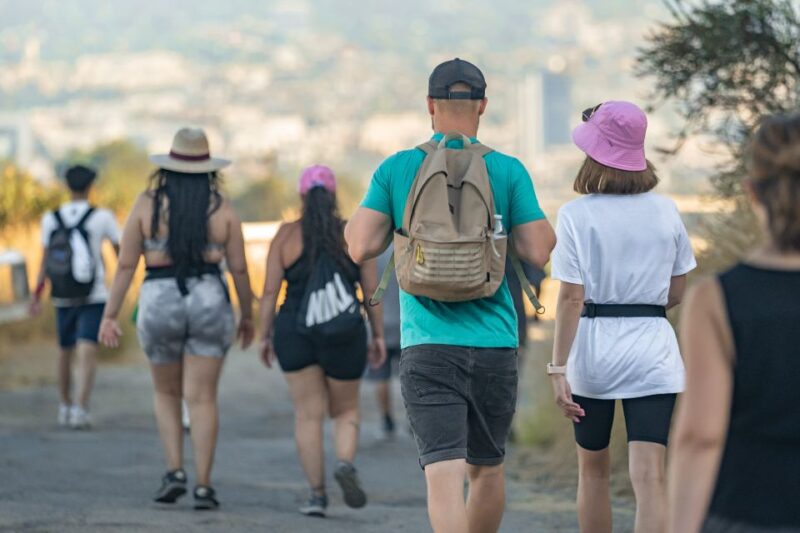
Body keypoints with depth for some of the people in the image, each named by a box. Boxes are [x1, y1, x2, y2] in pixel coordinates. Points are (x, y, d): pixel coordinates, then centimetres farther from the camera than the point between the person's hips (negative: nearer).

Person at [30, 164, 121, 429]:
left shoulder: (50, 219, 0)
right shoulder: (102, 217, -6)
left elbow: (45, 260, 0)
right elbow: (120, 250, 4)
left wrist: (36, 295, 6)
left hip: (62, 297, 3)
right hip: (94, 296, -3)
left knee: (66, 352, 19)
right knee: (87, 353, -11)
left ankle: (65, 407, 30)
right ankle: (80, 409, -27)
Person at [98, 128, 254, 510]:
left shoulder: (147, 204, -2)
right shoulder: (222, 208, -1)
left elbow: (126, 264, -4)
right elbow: (239, 268, 0)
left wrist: (110, 316, 0)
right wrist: (247, 316, 13)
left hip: (159, 305, 0)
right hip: (210, 303, 0)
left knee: (167, 394, 19)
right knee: (202, 398, 3)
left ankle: (174, 472, 4)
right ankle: (204, 487, -3)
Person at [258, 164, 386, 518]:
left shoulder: (286, 236, -1)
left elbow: (270, 292, -3)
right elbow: (372, 290, 1)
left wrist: (266, 336, 5)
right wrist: (378, 335, 9)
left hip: (295, 334, 0)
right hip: (344, 337, 0)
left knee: (308, 414, 6)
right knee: (345, 410, 16)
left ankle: (317, 494, 1)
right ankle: (345, 463, -12)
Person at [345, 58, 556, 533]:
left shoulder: (396, 169, 1)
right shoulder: (509, 172, 0)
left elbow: (359, 247, -4)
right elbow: (538, 252, -5)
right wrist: (553, 227, 17)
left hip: (428, 346, -1)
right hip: (494, 343, 1)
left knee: (444, 475, -9)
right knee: (488, 468, 19)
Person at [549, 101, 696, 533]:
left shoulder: (576, 216, -8)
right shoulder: (665, 212, 1)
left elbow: (571, 297, -13)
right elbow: (677, 293, 7)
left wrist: (558, 369, -12)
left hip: (592, 349, -1)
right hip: (653, 350, 1)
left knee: (593, 468, 18)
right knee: (649, 476, -6)